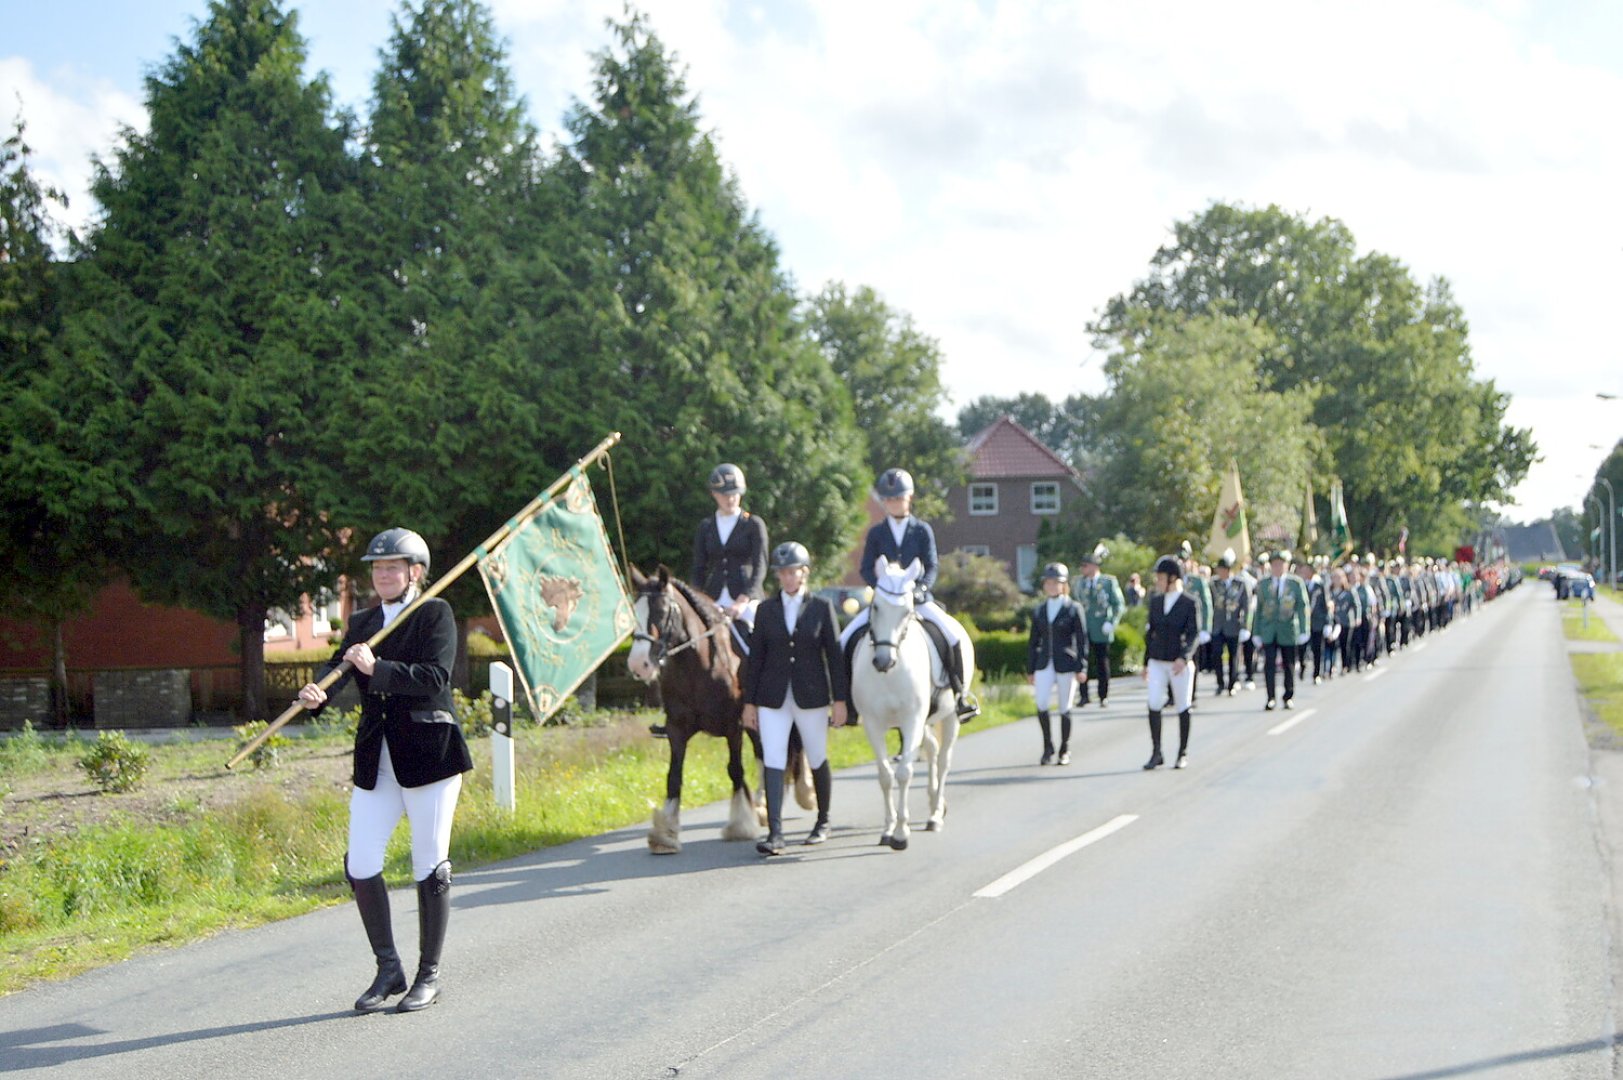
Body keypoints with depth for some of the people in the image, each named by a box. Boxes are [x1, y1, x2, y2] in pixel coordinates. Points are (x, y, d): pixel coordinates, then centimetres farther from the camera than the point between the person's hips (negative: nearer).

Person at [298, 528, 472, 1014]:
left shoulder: (435, 614, -2)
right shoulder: (362, 623, 15)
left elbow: (436, 677, -15)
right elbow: (336, 669, 1)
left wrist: (377, 669, -24)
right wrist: (313, 692, -21)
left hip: (429, 752, -5)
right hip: (376, 757, 5)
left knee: (430, 868, 2)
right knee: (360, 866, -1)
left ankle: (428, 975, 14)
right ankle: (389, 969, 15)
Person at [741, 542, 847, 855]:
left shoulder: (822, 608, 0)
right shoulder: (766, 610, 5)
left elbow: (834, 655, 0)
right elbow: (755, 657, 6)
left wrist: (839, 700, -4)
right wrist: (749, 702, 3)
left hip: (811, 696, -1)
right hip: (773, 698, 1)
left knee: (817, 760, 11)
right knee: (773, 762, -9)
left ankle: (823, 821, 32)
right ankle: (775, 834, -13)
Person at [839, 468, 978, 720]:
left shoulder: (922, 530, 5)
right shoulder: (876, 533, 7)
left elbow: (931, 568, -1)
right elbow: (866, 569, 0)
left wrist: (920, 588, -20)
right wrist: (882, 588, -18)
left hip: (917, 599, -1)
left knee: (955, 635, -23)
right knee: (847, 639, -16)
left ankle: (960, 694, -9)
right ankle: (849, 698, -3)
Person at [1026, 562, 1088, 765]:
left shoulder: (1073, 609, -1)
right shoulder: (1039, 610, 10)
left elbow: (1082, 640, -2)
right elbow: (1033, 641, 14)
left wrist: (1081, 668, -8)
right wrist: (1030, 669, 12)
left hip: (1066, 664, -3)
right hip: (1045, 664, 3)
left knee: (1064, 708, 2)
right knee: (1041, 704, -13)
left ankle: (1064, 750, 16)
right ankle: (1047, 746, 4)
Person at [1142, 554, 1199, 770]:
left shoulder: (1189, 603, -7)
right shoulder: (1155, 601, 7)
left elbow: (1194, 635, -11)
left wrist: (1184, 658, -25)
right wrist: (1146, 662, 15)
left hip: (1180, 664, -3)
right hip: (1157, 662, 4)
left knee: (1183, 708, 5)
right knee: (1154, 706, -9)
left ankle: (1183, 754, 17)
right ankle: (1156, 753, -3)